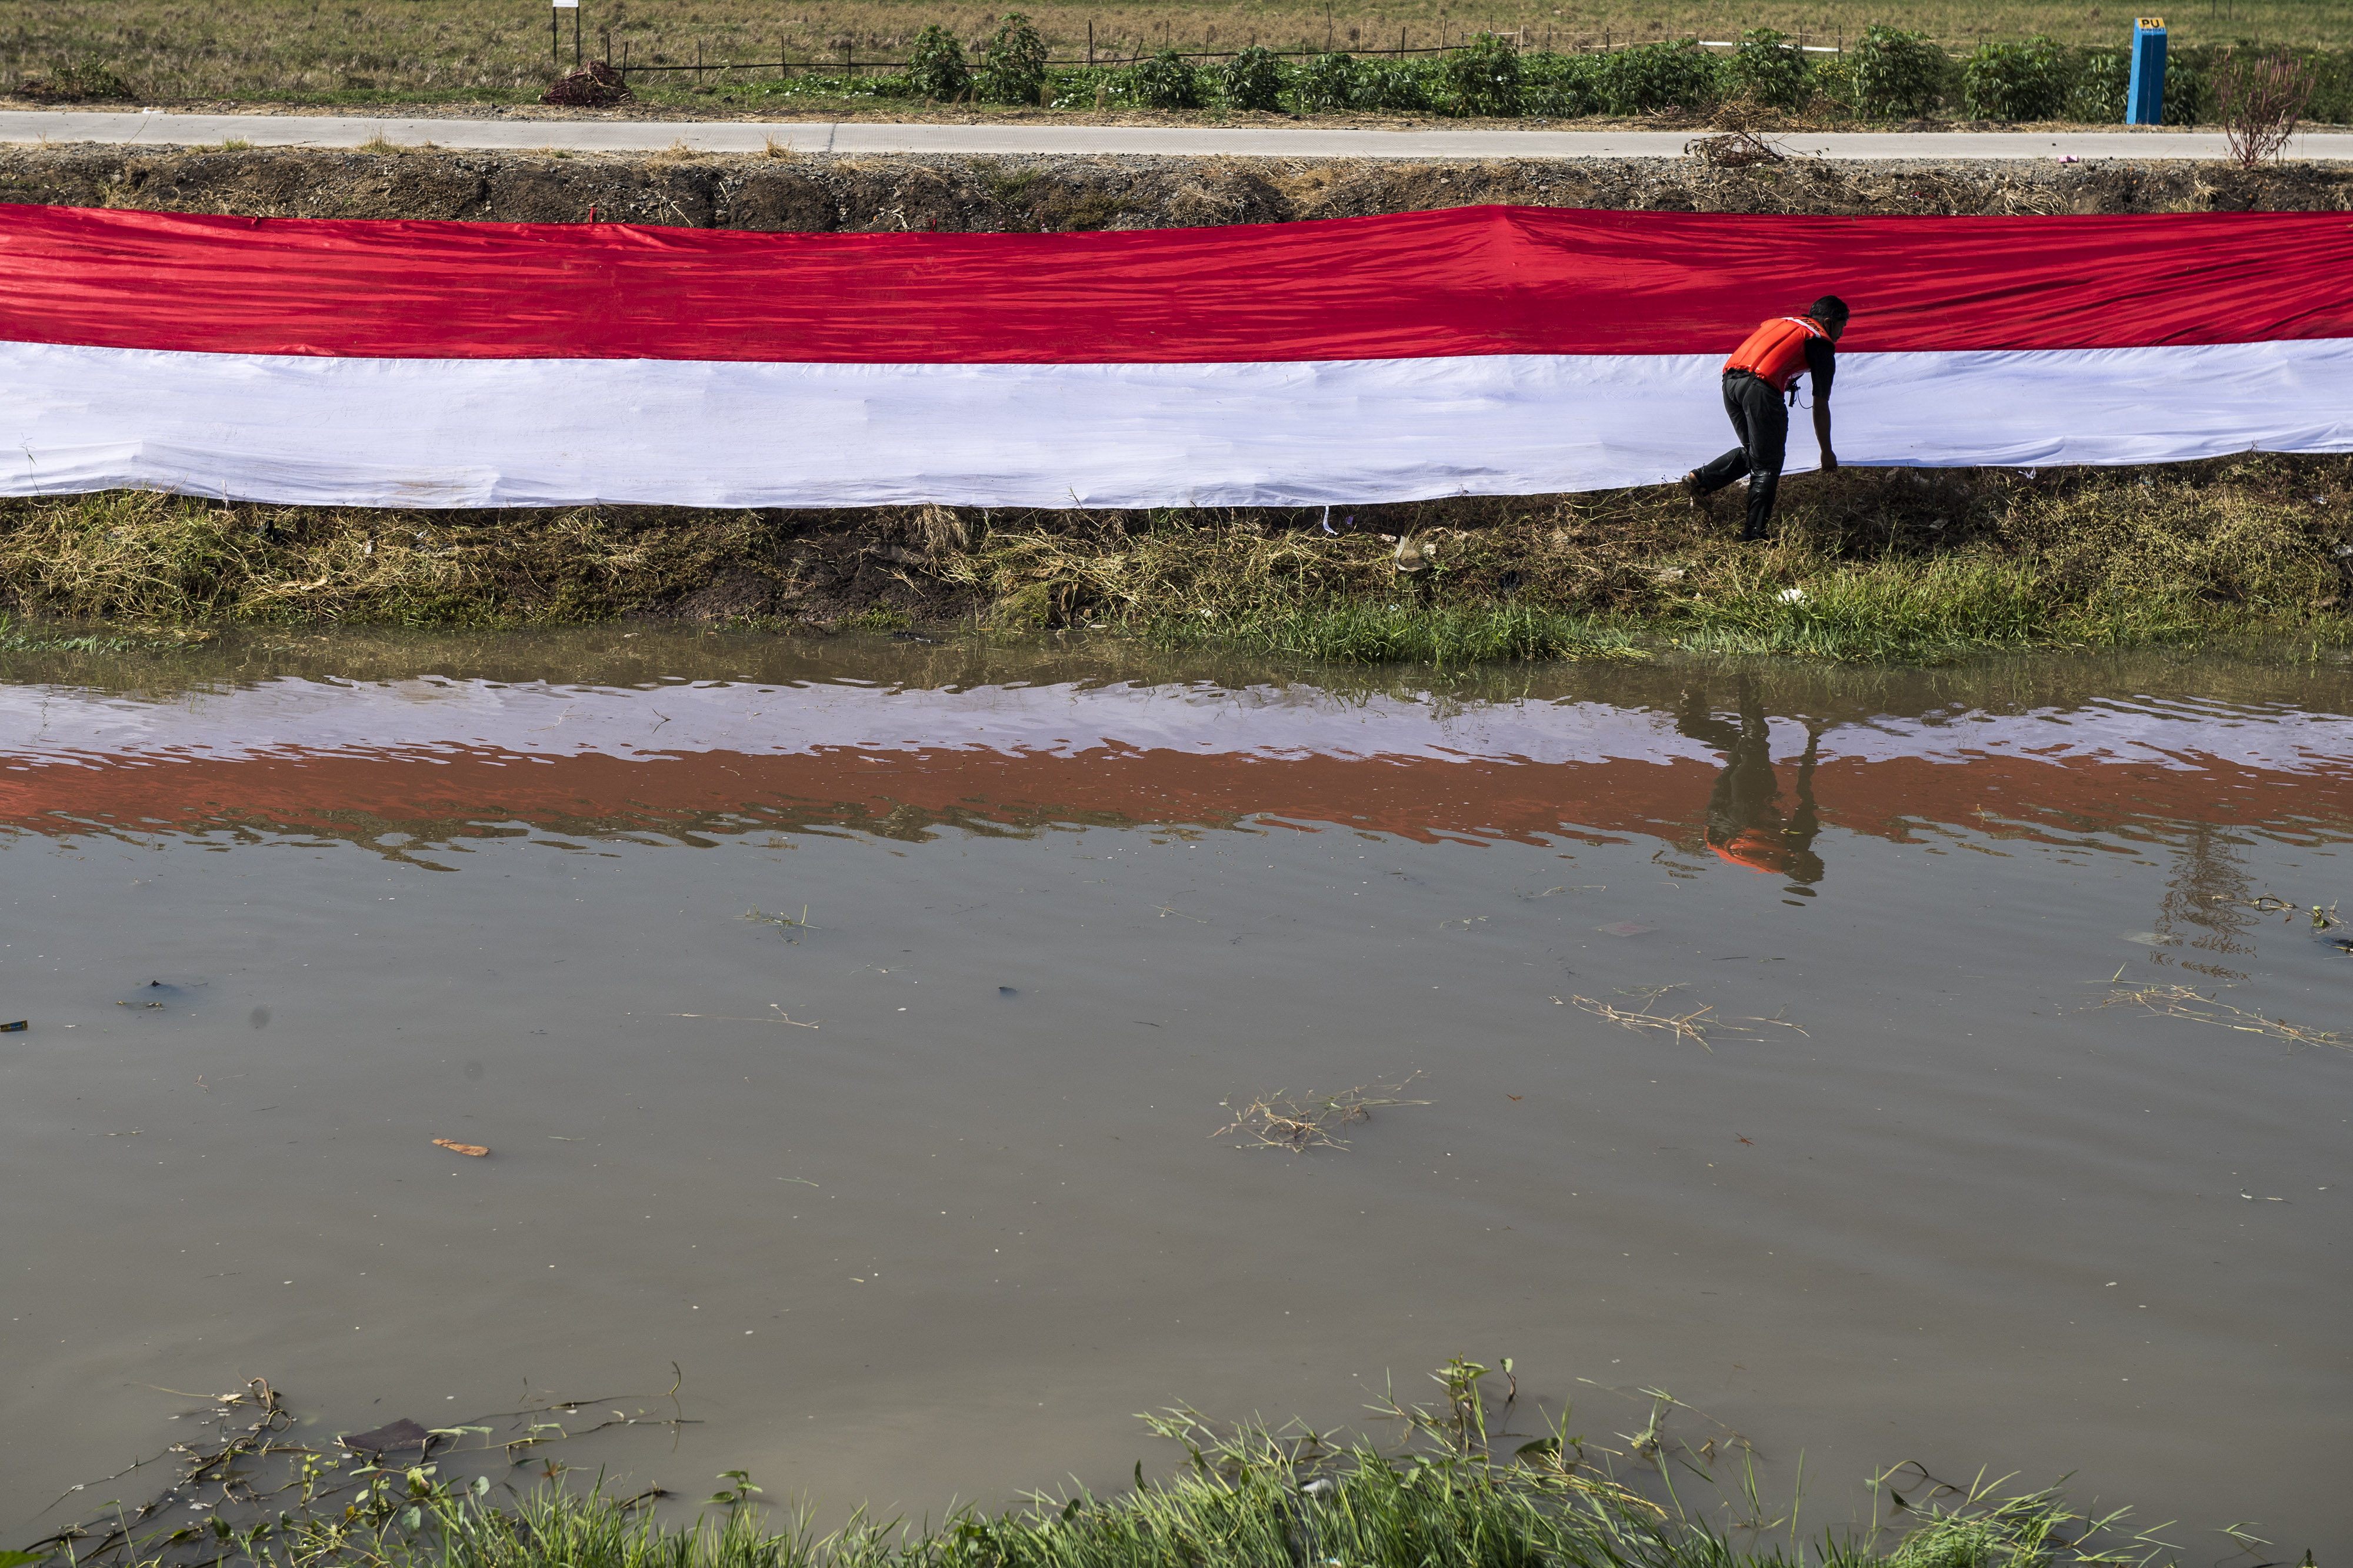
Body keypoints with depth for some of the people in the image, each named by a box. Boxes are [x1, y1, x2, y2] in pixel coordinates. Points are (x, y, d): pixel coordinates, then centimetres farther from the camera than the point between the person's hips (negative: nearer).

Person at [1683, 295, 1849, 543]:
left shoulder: (1781, 322, 32)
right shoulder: (1822, 344, 12)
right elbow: (1820, 407, 13)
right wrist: (1827, 452, 23)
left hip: (1729, 381, 7)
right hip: (1760, 386, -7)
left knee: (1752, 451, 25)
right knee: (1767, 464, 4)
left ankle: (1699, 480, 14)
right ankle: (1753, 535, 1)